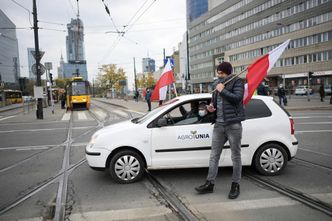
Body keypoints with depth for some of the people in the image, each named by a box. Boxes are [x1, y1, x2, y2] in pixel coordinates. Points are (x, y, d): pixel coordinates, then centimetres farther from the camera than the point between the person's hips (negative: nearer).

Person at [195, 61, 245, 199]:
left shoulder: (236, 82, -4)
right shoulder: (218, 84, 16)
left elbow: (237, 98, -21)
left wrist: (222, 90, -15)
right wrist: (211, 107, 5)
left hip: (233, 125, -6)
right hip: (218, 125, 6)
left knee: (236, 156, 6)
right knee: (214, 155, 8)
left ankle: (235, 185, 18)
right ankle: (210, 183, 16)